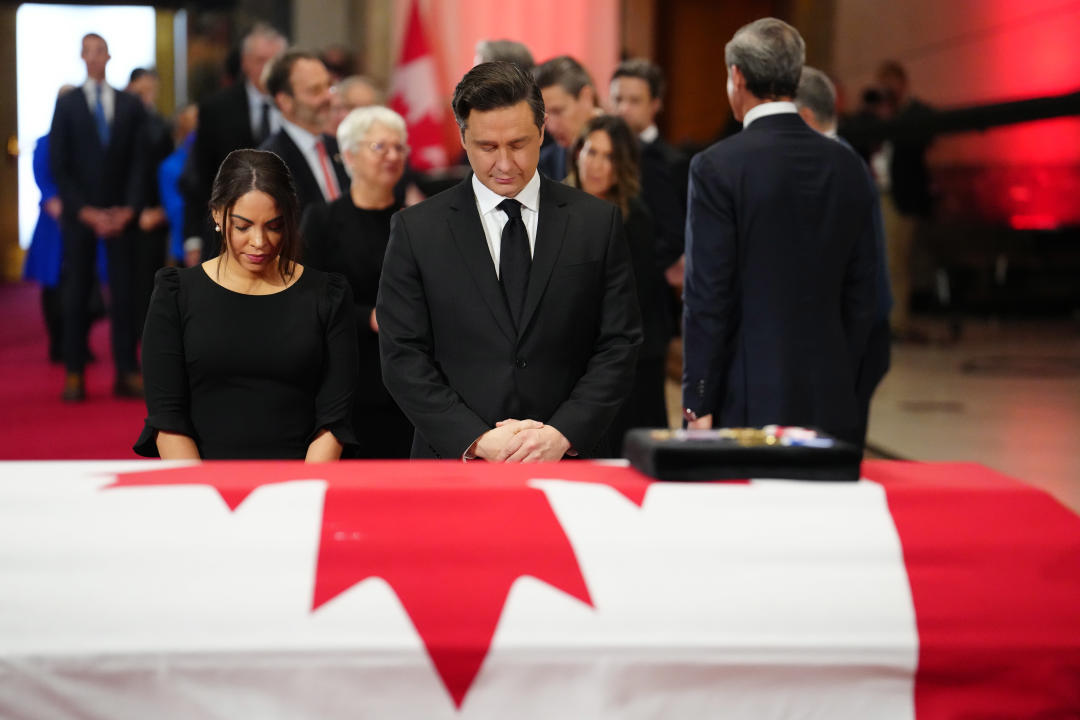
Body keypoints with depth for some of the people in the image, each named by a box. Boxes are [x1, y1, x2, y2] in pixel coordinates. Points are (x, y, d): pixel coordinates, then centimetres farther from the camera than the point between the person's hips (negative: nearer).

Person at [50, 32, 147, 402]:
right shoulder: (66, 104, 5)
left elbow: (139, 161, 6)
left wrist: (129, 208, -7)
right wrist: (85, 211, -9)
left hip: (121, 215, 1)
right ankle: (74, 375, 1)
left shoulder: (131, 105, 9)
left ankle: (127, 374, 1)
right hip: (80, 214, -1)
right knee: (77, 294, -1)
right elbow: (58, 166, 1)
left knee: (124, 294, -1)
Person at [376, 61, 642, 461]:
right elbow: (403, 357, 2)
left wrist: (563, 433, -8)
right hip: (454, 460, 0)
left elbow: (619, 345, 6)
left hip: (569, 460, 1)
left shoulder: (597, 221, 8)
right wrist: (477, 440, -9)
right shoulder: (416, 230, 6)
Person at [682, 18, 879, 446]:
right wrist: (842, 383, 17)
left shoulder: (717, 167, -8)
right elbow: (861, 294, 10)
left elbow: (708, 295, -10)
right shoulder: (848, 167, 7)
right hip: (831, 406, 5)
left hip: (748, 402, -5)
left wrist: (699, 404, -5)